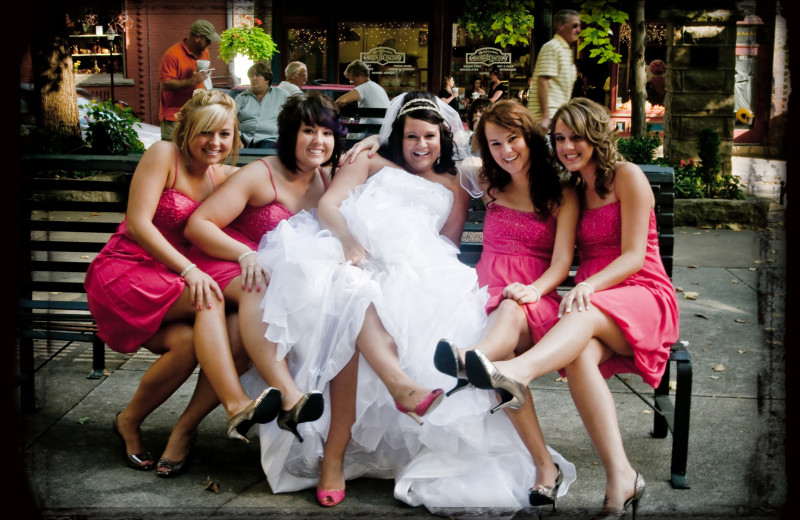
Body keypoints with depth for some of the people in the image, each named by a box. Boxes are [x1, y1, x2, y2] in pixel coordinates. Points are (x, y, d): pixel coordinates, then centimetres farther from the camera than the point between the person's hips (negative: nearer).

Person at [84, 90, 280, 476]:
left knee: (189, 341, -29)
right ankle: (236, 405, -45)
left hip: (170, 286, 5)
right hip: (124, 274, -5)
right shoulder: (164, 155, -6)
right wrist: (188, 270, -26)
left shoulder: (223, 177, 12)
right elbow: (137, 224, -16)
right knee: (210, 296, -33)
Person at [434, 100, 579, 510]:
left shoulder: (562, 196, 11)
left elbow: (562, 260, 1)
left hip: (535, 302, -3)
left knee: (511, 312, -42)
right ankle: (545, 466, -41)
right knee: (500, 359, -34)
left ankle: (470, 360, -76)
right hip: (486, 293, 3)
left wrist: (534, 290, -21)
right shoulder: (489, 188, 22)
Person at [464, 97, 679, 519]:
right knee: (579, 355, -33)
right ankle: (621, 479, -41)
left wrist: (589, 286, -24)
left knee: (583, 315, -39)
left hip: (644, 296, -4)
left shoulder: (627, 176, 4)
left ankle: (515, 372, -70)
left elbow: (634, 256, -6)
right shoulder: (572, 191, 24)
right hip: (591, 304, 4)